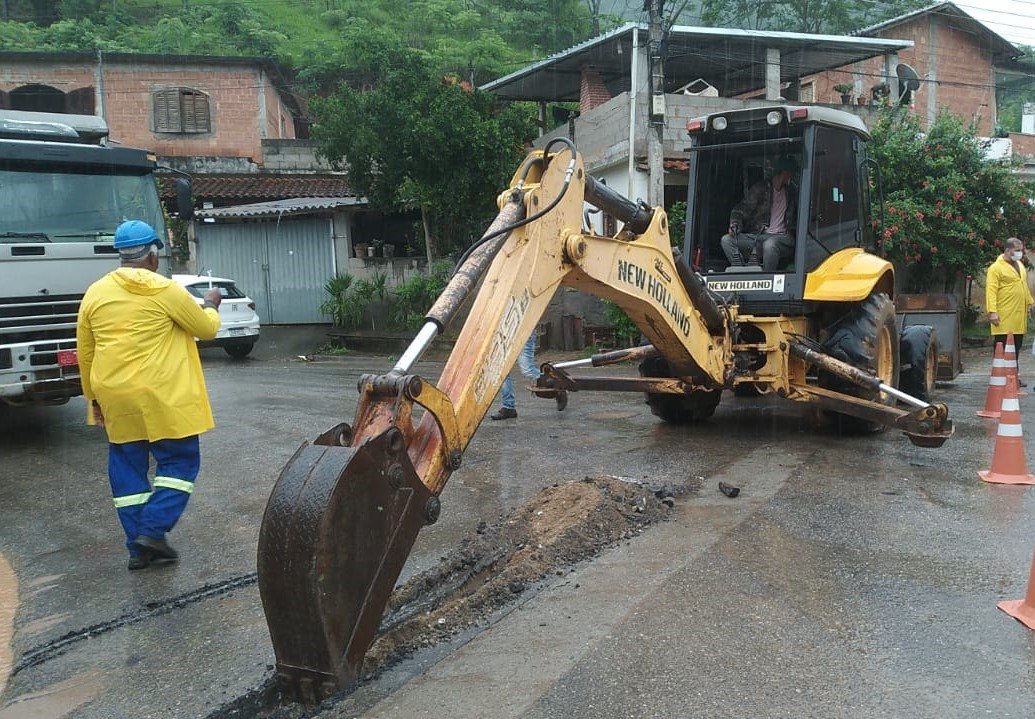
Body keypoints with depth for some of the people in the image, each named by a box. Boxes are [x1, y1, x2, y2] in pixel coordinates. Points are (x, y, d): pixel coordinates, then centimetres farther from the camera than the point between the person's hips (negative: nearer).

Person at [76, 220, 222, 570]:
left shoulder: (95, 293, 7)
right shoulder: (165, 290, -9)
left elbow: (85, 354, 12)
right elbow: (206, 328, 1)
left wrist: (93, 396, 21)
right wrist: (210, 305, 22)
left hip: (115, 400, 6)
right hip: (162, 398, -5)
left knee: (127, 469, 13)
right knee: (179, 461, 8)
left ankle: (137, 547, 15)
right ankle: (153, 530, -2)